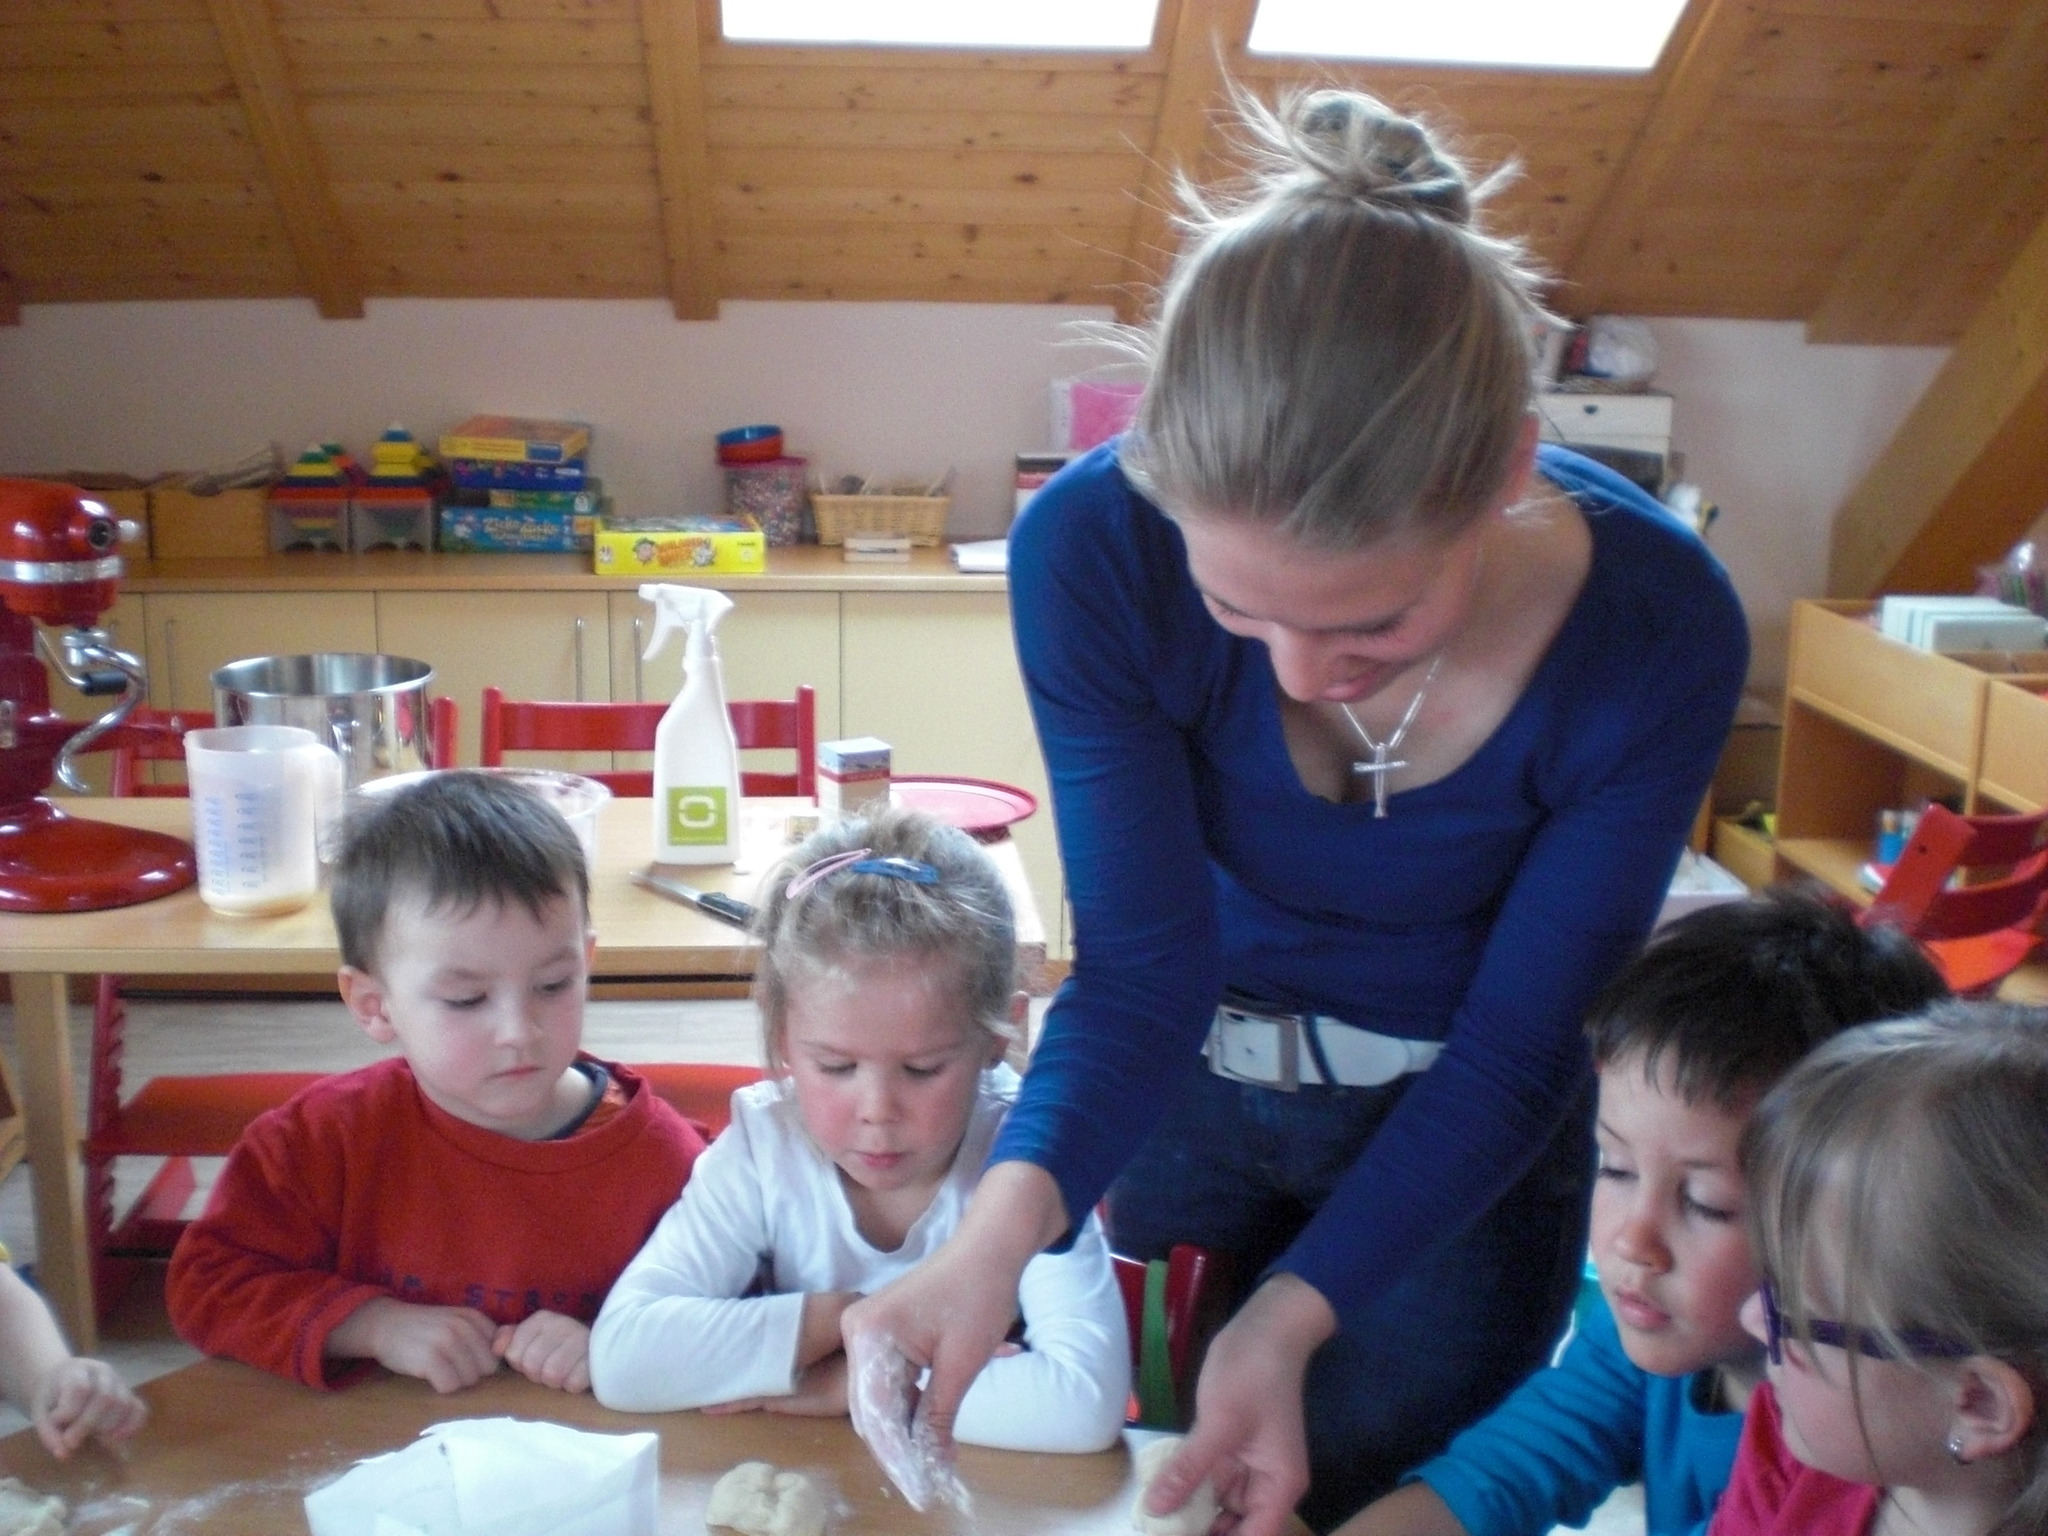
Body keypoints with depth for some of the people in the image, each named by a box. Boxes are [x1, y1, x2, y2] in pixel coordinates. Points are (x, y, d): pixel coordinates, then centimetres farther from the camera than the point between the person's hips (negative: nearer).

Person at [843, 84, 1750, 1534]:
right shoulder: (1094, 552, -30)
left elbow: (1518, 1046, -21)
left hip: (1456, 1127, 0)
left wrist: (1293, 1316, -32)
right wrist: (1004, 1224, -41)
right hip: (1181, 1080, 1)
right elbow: (1142, 963, -23)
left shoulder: (1655, 627, -30)